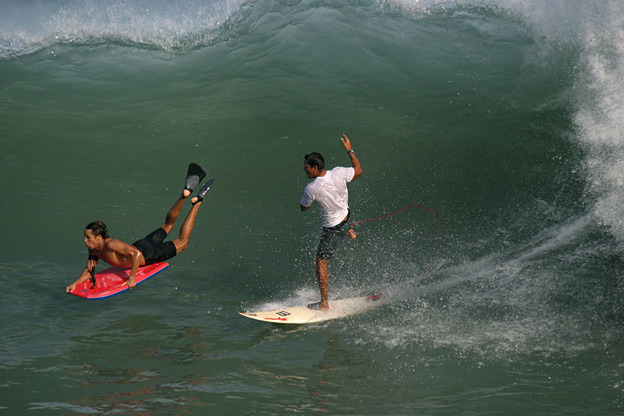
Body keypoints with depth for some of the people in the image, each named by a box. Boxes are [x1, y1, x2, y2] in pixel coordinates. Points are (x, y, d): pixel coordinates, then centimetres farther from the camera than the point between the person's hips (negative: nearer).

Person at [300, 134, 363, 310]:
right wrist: (350, 150, 11)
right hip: (346, 216, 6)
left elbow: (303, 208, -8)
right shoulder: (338, 173, -19)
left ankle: (324, 303, 8)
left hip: (332, 228, -6)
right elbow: (358, 170, 3)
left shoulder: (311, 189, -29)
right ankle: (348, 231, 47)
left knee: (321, 264, 4)